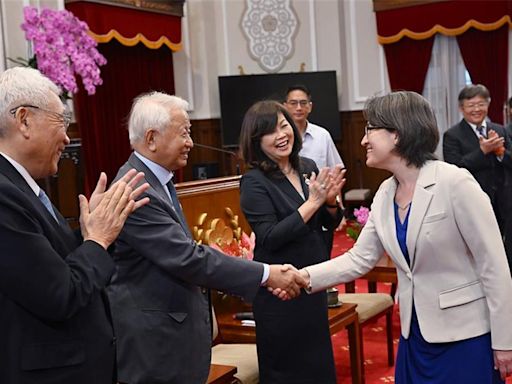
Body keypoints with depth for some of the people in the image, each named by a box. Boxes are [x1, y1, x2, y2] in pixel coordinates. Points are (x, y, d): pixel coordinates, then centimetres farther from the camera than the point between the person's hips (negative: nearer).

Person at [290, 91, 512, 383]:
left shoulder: (455, 183, -18)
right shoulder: (385, 194, 4)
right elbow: (359, 259, 6)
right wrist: (304, 277, -7)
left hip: (465, 336, -6)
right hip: (416, 334, 6)